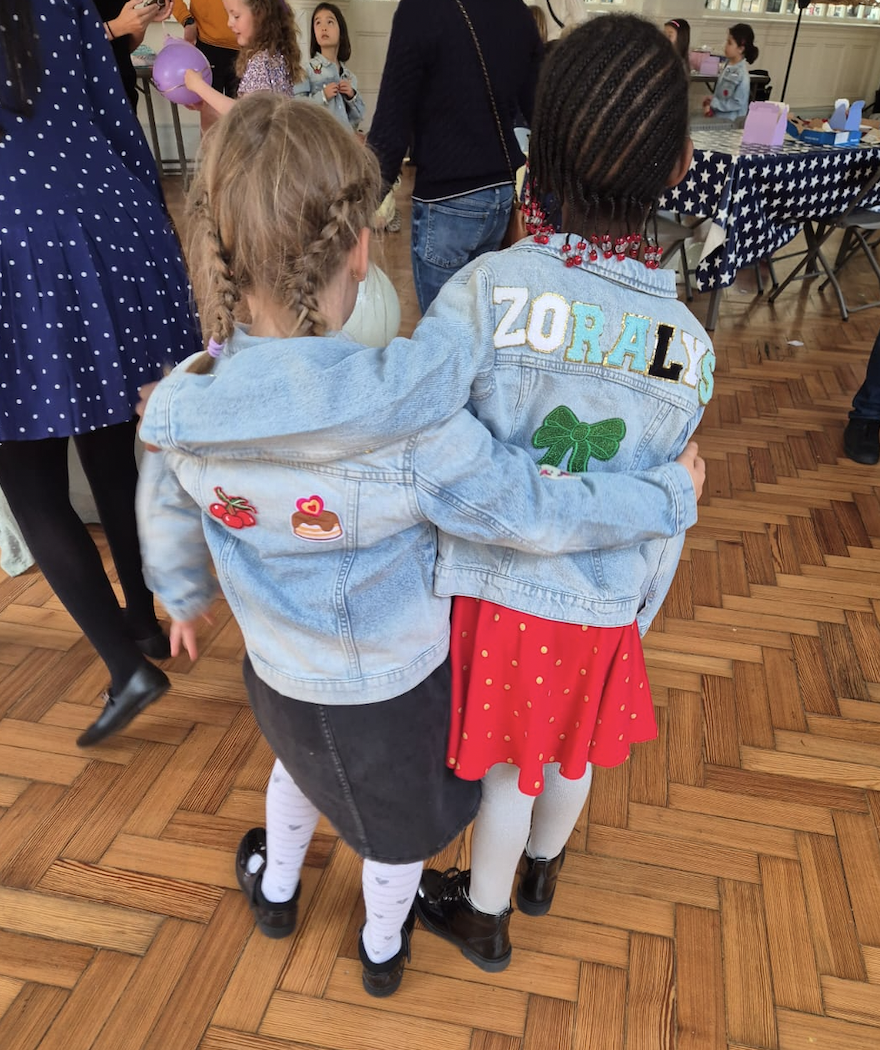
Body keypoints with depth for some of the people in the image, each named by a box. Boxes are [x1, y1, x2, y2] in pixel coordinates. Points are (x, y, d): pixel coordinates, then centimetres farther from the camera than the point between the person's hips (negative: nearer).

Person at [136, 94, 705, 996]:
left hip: (277, 674, 4)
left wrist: (183, 596, 21)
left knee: (302, 760, 38)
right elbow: (538, 514, -25)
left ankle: (275, 889, 64)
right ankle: (383, 949, 57)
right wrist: (671, 492, -8)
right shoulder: (408, 424, -35)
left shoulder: (183, 406, -19)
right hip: (393, 686, -3)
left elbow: (165, 516, -1)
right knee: (397, 824, 27)